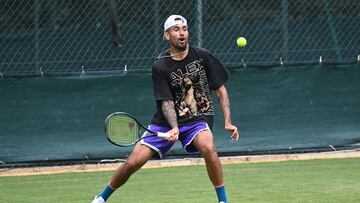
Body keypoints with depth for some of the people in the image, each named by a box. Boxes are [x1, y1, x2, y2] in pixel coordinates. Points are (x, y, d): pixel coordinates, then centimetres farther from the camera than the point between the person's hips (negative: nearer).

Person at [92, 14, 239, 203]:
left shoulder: (203, 56, -5)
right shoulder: (160, 67, -7)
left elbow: (220, 90, 1)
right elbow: (166, 102, -13)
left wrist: (228, 122, -9)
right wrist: (174, 128, -31)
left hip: (198, 119, 0)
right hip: (166, 122, 0)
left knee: (208, 147, -34)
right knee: (134, 161, -9)